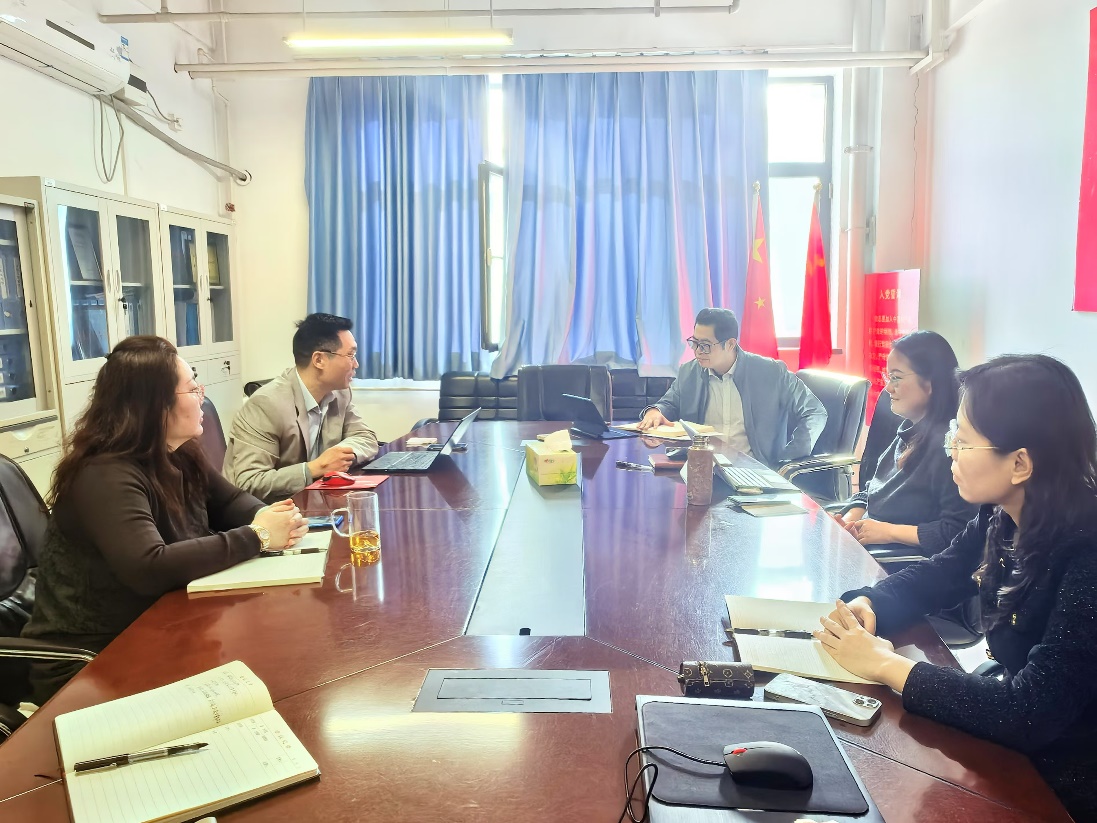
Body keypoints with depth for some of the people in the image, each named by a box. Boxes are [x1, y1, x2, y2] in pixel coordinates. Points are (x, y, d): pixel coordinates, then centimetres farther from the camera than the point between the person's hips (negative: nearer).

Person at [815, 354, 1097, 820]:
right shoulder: (1000, 518, -6)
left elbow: (1032, 714, -32)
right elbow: (931, 580, 8)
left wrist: (885, 666, -28)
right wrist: (867, 605, -13)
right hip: (1010, 742, 6)